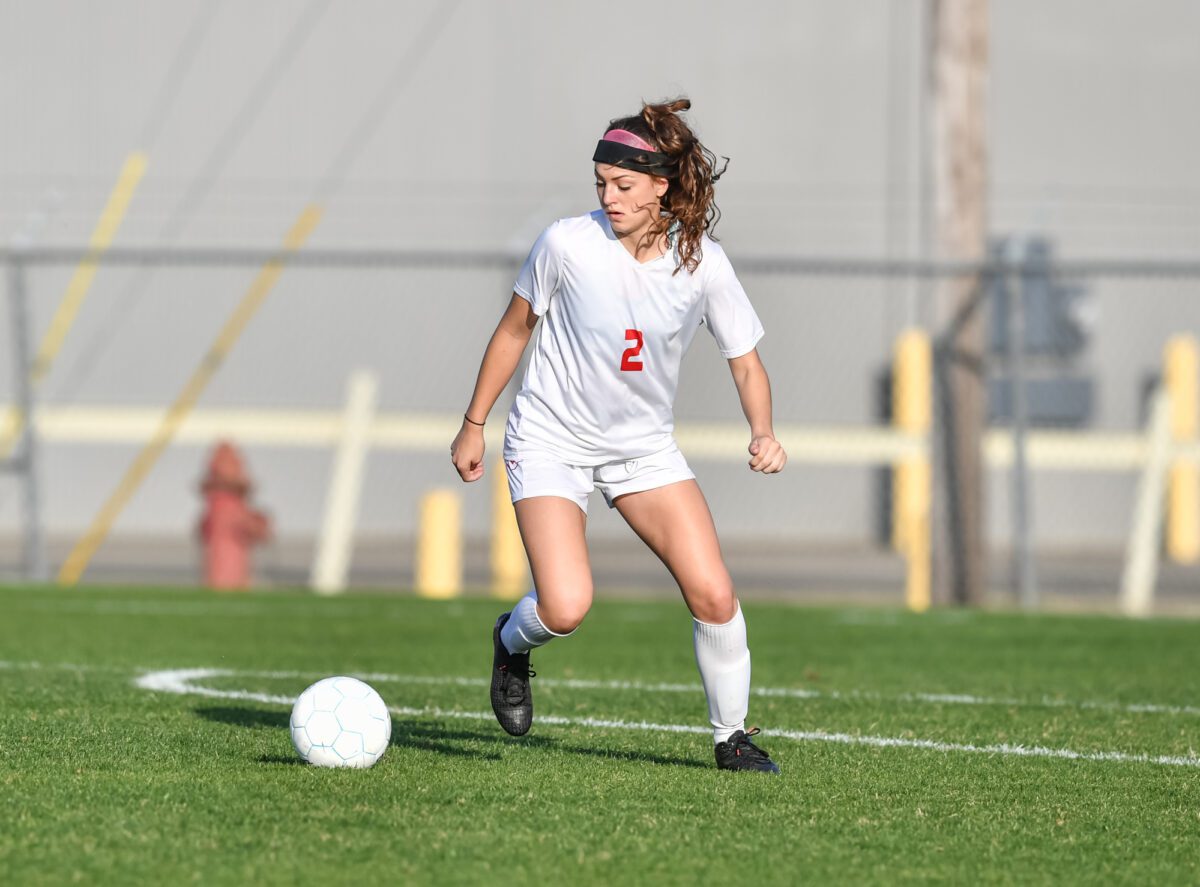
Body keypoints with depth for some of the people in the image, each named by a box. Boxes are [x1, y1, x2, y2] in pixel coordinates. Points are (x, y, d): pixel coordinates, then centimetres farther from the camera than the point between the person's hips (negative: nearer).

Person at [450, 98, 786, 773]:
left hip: (645, 447, 2)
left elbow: (746, 362, -1)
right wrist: (474, 425, 5)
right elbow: (515, 330, -1)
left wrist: (763, 435, -21)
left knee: (714, 596, -11)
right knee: (566, 608, -21)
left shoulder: (703, 265, -12)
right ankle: (513, 642, 16)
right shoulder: (569, 244, -17)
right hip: (552, 440, -2)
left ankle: (732, 736, 11)